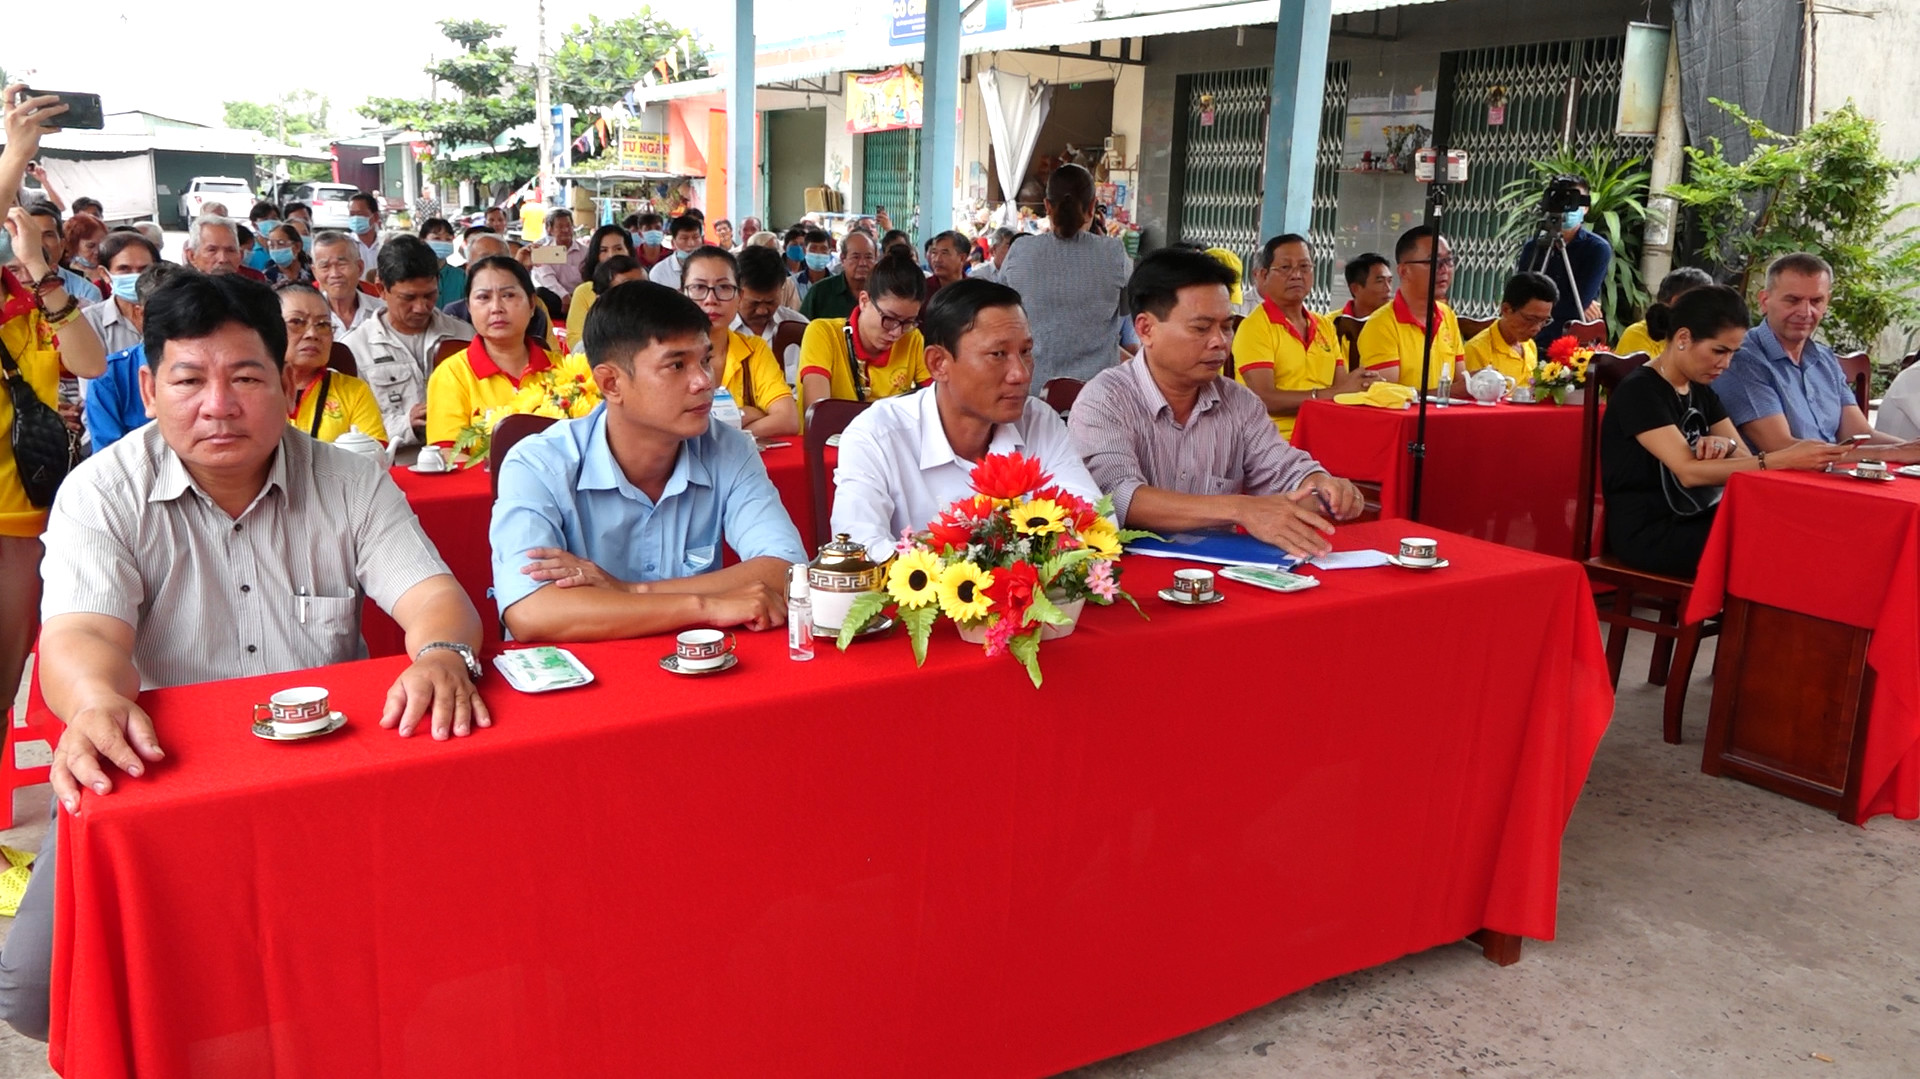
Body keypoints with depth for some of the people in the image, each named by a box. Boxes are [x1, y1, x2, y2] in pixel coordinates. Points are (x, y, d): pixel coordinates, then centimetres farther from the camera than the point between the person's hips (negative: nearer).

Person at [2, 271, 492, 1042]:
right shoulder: (103, 495, -3)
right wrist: (100, 705, -41)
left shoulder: (351, 483, 2)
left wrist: (443, 655, -33)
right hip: (156, 771, 0)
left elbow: (432, 596, -7)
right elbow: (81, 638, -16)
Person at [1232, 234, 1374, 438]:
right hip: (1278, 440, -7)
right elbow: (1264, 399, -14)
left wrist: (1363, 386, -9)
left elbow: (1342, 385, 14)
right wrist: (1332, 394, -17)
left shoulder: (1325, 325, 18)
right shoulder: (1254, 327, -4)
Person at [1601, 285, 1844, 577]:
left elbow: (1746, 460, 6)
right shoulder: (1639, 391, -14)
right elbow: (1689, 472, -24)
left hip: (1692, 521, 8)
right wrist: (1785, 459, -30)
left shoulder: (1701, 391, 12)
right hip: (1647, 533, -8)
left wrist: (1726, 446, -17)